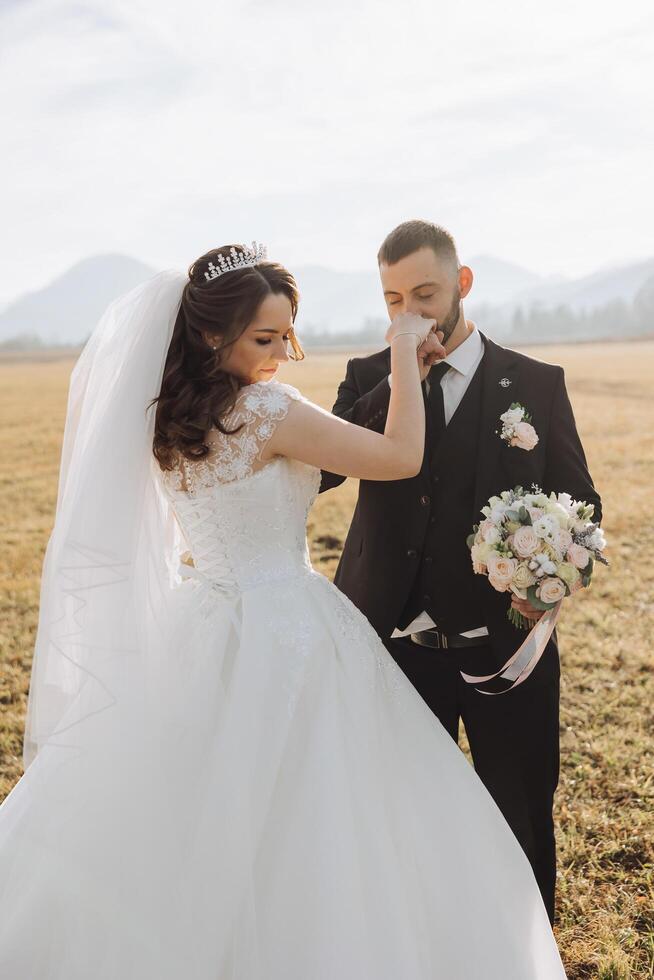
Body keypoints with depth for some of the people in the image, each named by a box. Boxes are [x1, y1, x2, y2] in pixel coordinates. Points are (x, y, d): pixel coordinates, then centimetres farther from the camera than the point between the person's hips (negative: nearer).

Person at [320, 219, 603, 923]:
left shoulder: (535, 384, -1)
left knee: (521, 822, 13)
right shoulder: (368, 379, 4)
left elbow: (578, 502, 2)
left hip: (504, 644, -1)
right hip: (396, 644, 1)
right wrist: (399, 384, -17)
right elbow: (319, 469, -10)